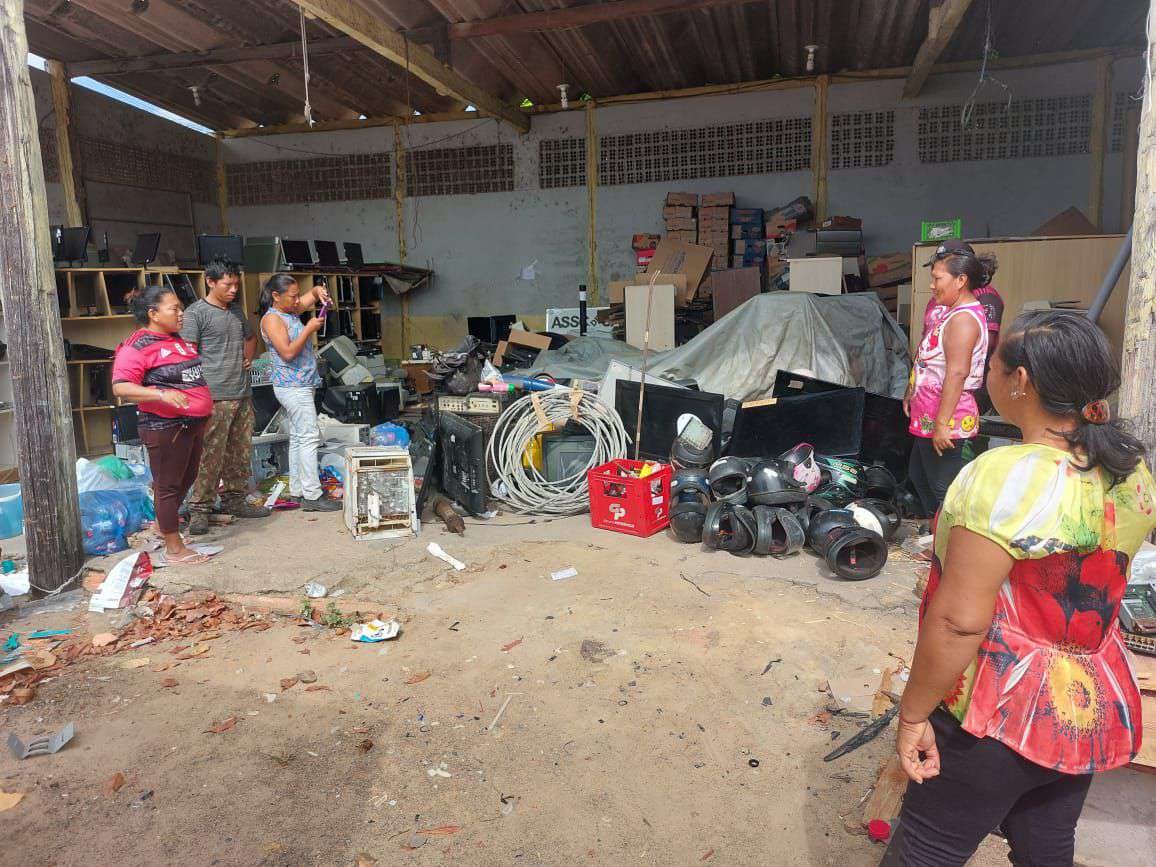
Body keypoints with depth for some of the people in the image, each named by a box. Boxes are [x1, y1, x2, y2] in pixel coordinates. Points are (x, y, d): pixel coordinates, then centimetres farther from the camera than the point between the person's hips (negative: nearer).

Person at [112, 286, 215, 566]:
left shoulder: (178, 340, 13)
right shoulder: (137, 347, -13)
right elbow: (121, 387, -21)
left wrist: (205, 406, 25)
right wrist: (162, 394, -33)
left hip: (193, 424, 9)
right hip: (165, 427, -9)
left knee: (186, 480, 20)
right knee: (168, 485, 1)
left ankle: (165, 522, 40)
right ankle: (174, 549, 9)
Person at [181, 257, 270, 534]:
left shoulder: (236, 312, 17)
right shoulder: (196, 313, -6)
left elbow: (250, 338, 36)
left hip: (242, 394, 8)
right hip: (214, 397, -7)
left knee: (240, 453, 12)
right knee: (210, 456, -6)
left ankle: (234, 499, 23)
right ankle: (199, 509, 2)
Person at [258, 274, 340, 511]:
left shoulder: (291, 311, 12)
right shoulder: (272, 319, -13)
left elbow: (312, 293, 22)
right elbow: (288, 352, -22)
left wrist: (319, 291, -2)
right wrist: (309, 329, -17)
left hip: (300, 385, 10)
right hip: (293, 387, -10)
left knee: (298, 437, 12)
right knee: (310, 437, -11)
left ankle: (297, 490, 18)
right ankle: (312, 496, -9)